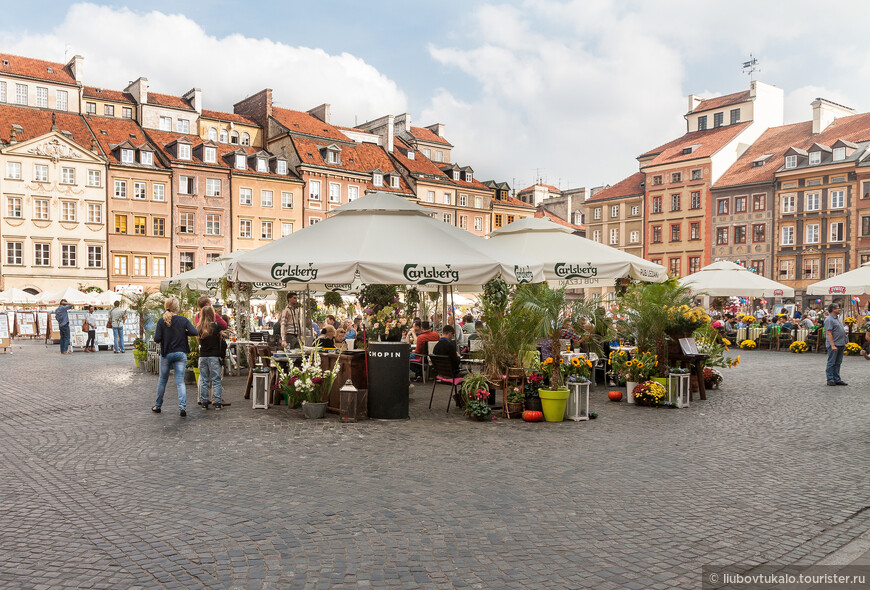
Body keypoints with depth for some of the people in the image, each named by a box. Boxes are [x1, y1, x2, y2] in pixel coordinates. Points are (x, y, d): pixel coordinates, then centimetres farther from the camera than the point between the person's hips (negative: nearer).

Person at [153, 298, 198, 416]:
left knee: (162, 380, 16)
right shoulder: (184, 320, -5)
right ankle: (182, 406, -13)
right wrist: (184, 333, 3)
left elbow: (157, 339, -11)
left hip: (166, 354, 0)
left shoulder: (161, 321, -6)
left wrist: (163, 335, 10)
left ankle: (158, 406, 28)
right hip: (181, 353, 0)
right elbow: (195, 332, -14)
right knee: (180, 381, 0)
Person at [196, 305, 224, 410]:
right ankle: (218, 403, 2)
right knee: (216, 380, 2)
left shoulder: (199, 327, 1)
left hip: (202, 356, 3)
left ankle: (204, 402, 12)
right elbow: (220, 335, 2)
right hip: (214, 356, -3)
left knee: (203, 380, 10)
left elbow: (198, 339, 7)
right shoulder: (216, 325, -10)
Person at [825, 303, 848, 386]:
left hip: (840, 345, 9)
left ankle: (837, 379, 16)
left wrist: (844, 343, 19)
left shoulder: (838, 318, 17)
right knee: (831, 363, -3)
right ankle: (830, 379, 2)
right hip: (833, 345, -9)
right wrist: (833, 345, -23)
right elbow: (829, 333, -18)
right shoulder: (829, 320, -13)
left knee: (838, 363, 11)